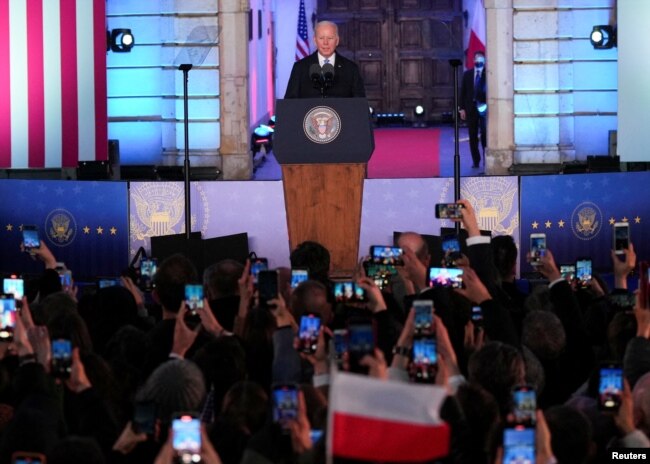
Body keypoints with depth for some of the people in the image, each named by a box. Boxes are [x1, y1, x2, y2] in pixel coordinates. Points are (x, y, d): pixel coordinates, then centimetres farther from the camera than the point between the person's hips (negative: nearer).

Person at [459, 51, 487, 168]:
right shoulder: (467, 74, 10)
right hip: (471, 108, 3)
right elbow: (463, 92, 9)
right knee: (473, 136, 5)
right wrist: (462, 108, 3)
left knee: (484, 134, -8)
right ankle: (476, 161, 11)